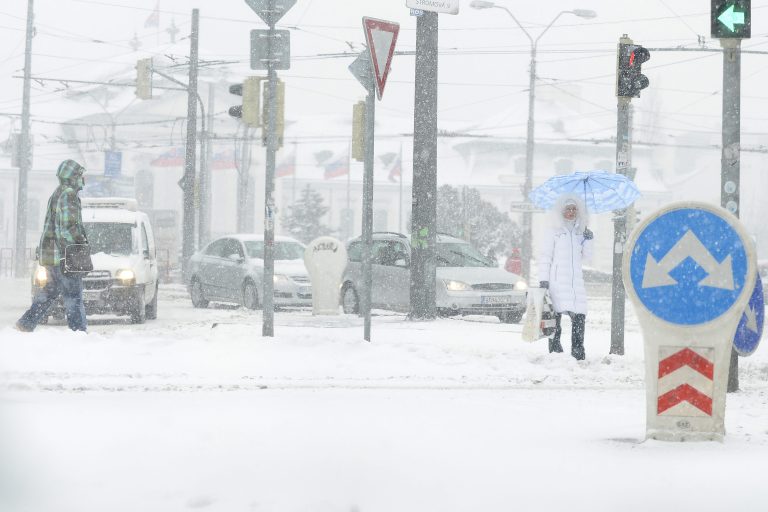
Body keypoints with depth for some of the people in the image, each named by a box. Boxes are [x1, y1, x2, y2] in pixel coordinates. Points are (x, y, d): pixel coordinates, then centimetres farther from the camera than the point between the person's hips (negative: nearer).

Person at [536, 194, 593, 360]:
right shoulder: (553, 233, 5)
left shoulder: (580, 233, 19)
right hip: (557, 282, -4)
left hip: (576, 281, 4)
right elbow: (544, 258, 0)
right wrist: (543, 280, -9)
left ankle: (578, 355, -3)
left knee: (579, 317, -6)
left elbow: (586, 257, 20)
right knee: (555, 317, -8)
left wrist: (588, 241, 4)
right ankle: (555, 352, -5)